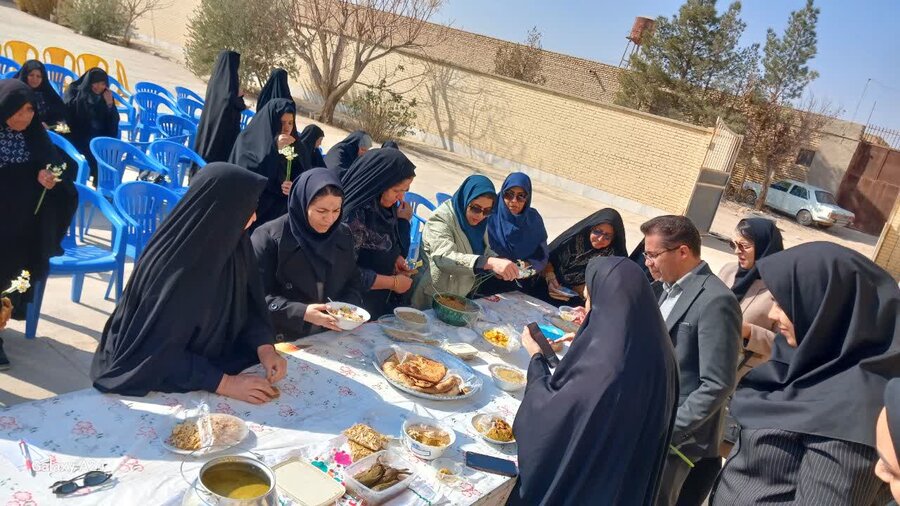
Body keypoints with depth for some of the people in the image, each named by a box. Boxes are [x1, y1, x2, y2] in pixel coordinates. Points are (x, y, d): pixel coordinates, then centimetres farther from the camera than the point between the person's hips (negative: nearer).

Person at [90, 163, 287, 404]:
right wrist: (224, 383, -26)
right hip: (159, 378, -6)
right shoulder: (174, 269, -28)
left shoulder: (231, 244, -9)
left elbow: (248, 307, 0)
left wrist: (264, 347, -15)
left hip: (209, 364, 6)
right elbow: (160, 353, -23)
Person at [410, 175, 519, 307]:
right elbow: (444, 257, -33)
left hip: (464, 298, 7)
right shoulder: (440, 219, -17)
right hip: (435, 301, -7)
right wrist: (490, 263, -45)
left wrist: (499, 261, -7)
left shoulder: (479, 222, 5)